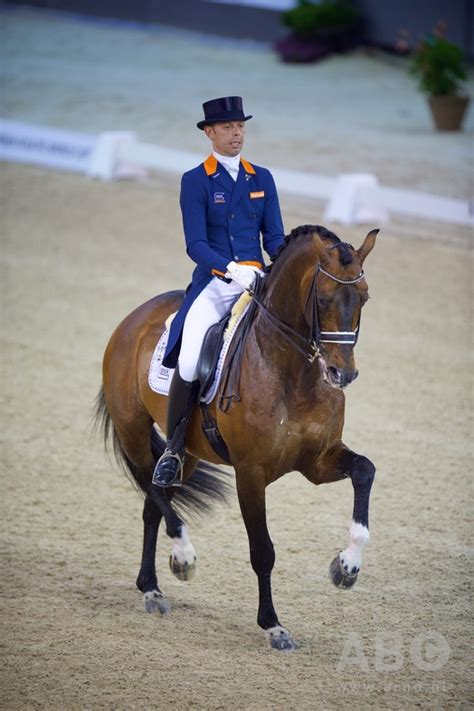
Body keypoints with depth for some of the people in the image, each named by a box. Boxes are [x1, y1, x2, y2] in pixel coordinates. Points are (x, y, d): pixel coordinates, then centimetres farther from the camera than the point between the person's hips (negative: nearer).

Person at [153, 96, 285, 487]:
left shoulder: (262, 179, 14)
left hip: (258, 280, 3)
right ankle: (174, 449, -11)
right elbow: (195, 244, -6)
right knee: (188, 361, -24)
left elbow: (275, 237, 11)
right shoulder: (195, 181, 2)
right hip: (213, 283, -3)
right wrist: (232, 269, -24)